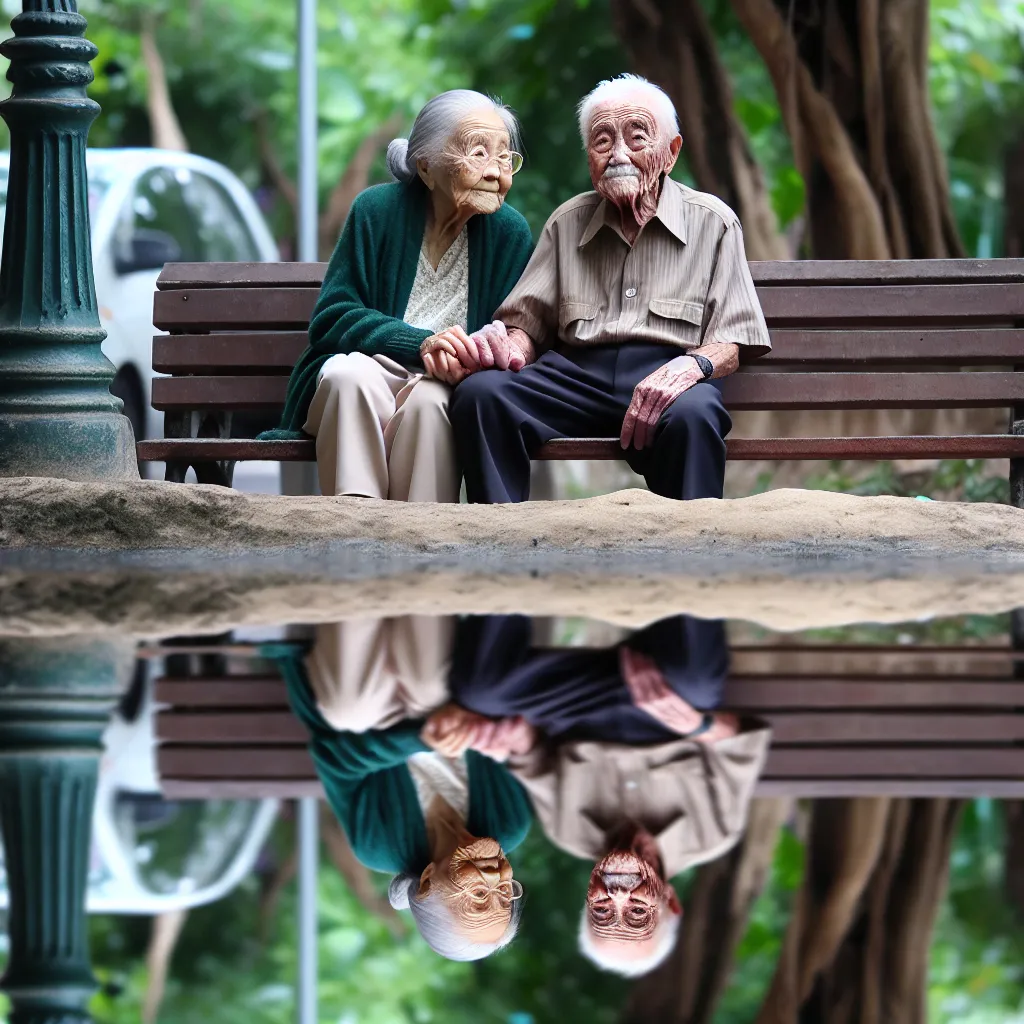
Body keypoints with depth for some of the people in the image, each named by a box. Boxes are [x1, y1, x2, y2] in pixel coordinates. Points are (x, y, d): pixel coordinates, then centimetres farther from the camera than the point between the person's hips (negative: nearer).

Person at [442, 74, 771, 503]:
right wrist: (507, 346, -7)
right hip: (576, 373, 3)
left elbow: (733, 343, 5)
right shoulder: (568, 223, 22)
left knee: (692, 416, -40)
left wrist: (694, 364, -19)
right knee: (479, 393, -27)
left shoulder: (712, 222, 12)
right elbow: (528, 322, 19)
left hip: (666, 373, -3)